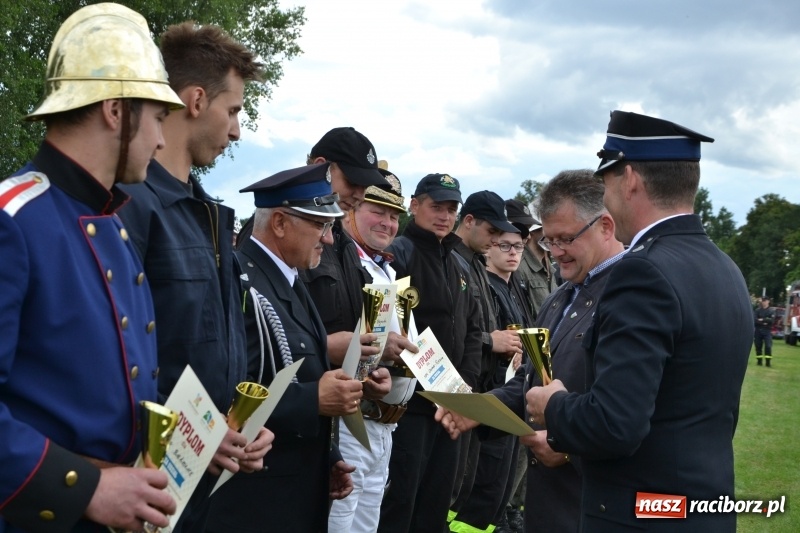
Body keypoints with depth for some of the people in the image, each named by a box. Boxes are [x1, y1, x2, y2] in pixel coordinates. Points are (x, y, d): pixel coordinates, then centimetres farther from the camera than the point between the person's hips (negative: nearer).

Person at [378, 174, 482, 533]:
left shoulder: (458, 266, 17)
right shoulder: (398, 254, -9)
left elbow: (472, 328, 20)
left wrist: (467, 381, 5)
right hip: (409, 400, -8)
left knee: (438, 496, 16)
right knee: (399, 497, -5)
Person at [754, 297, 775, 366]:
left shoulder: (772, 311, 3)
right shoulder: (757, 310, 6)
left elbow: (772, 320, -11)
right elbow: (754, 319, -6)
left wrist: (762, 320, -13)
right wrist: (762, 323, -16)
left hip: (767, 330, -2)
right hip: (758, 330, 2)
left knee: (768, 346, -11)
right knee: (758, 346, 5)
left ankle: (768, 361, -9)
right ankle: (759, 361, 15)